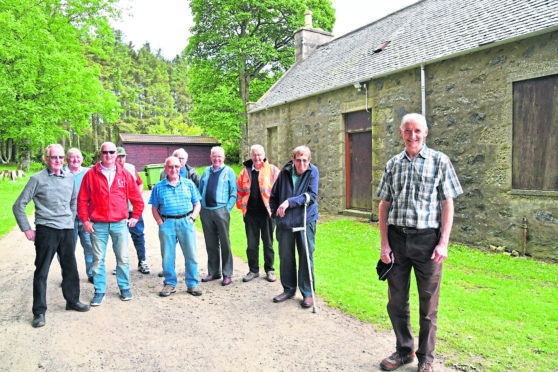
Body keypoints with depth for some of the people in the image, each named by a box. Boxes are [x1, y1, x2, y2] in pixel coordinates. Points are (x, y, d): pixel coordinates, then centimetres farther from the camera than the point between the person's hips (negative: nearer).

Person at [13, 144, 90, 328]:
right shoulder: (37, 179, -4)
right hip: (46, 230, -4)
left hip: (67, 230, 4)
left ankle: (72, 301, 29)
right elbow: (18, 205, -1)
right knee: (41, 272, 3)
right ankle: (39, 312, 13)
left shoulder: (70, 178, 9)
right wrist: (26, 229, -4)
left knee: (70, 268, 12)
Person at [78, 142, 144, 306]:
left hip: (120, 224, 1)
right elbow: (82, 199, 4)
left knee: (123, 258, 6)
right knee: (98, 259, 5)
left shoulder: (125, 174, 5)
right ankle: (99, 291, 18)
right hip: (98, 225, 0)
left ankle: (124, 288, 22)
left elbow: (137, 198, 11)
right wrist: (85, 220, -1)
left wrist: (135, 216, 7)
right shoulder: (91, 174, 3)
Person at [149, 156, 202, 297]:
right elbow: (154, 208, 11)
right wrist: (159, 221, -2)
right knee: (167, 256, 3)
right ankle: (170, 284, 19)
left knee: (191, 255, -1)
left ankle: (192, 284, 11)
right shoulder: (159, 187, 10)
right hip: (167, 223, 0)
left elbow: (197, 204, 12)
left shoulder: (189, 184, 10)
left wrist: (192, 218, -1)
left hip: (186, 222, 0)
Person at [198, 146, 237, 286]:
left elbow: (233, 193, 1)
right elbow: (200, 191, 19)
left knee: (225, 243, 0)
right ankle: (213, 272, 23)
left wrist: (227, 209, -9)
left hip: (221, 211, -4)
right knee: (210, 244, 11)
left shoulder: (229, 171, 3)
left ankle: (227, 274, 8)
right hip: (205, 211, 4)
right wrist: (200, 208, 9)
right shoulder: (206, 171, 15)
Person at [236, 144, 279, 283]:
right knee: (252, 244, 10)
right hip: (250, 213, 2)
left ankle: (269, 270, 23)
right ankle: (253, 270, 24)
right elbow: (239, 190, 15)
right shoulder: (245, 171, 8)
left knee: (268, 243, 9)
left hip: (267, 212, -2)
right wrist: (241, 204, 7)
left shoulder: (272, 170, 0)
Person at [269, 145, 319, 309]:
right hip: (285, 222, 3)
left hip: (306, 221, -2)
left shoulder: (313, 171, -5)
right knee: (285, 257, 10)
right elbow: (273, 196, 12)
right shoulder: (285, 172, 1)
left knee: (306, 257, 3)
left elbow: (312, 196, -15)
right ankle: (289, 289, 28)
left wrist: (289, 202, -21)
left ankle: (307, 293, 17)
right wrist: (276, 212, 4)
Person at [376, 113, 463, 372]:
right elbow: (384, 205, 8)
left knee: (428, 303, 9)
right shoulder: (393, 164, 8)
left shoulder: (439, 161, 1)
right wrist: (384, 243, 2)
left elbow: (447, 205, -2)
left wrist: (443, 242, -10)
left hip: (427, 239, -3)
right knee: (396, 300, 12)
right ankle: (404, 350, 33)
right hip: (397, 237, 3)